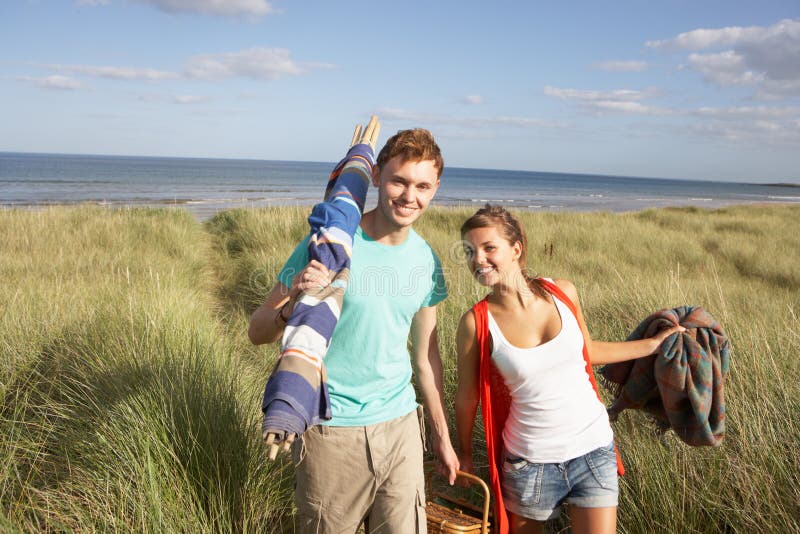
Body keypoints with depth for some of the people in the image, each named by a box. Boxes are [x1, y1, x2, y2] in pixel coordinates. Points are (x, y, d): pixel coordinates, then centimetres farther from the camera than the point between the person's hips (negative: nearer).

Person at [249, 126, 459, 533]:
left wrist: (442, 437, 17)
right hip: (332, 431, -4)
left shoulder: (427, 261, 1)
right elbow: (258, 333, -11)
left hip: (400, 424, 4)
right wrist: (291, 301, -32)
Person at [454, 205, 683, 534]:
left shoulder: (563, 293, -6)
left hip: (593, 449, 2)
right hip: (529, 463, -1)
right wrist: (464, 453, 10)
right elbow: (467, 396, -1)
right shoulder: (476, 323, -13)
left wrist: (653, 344, 16)